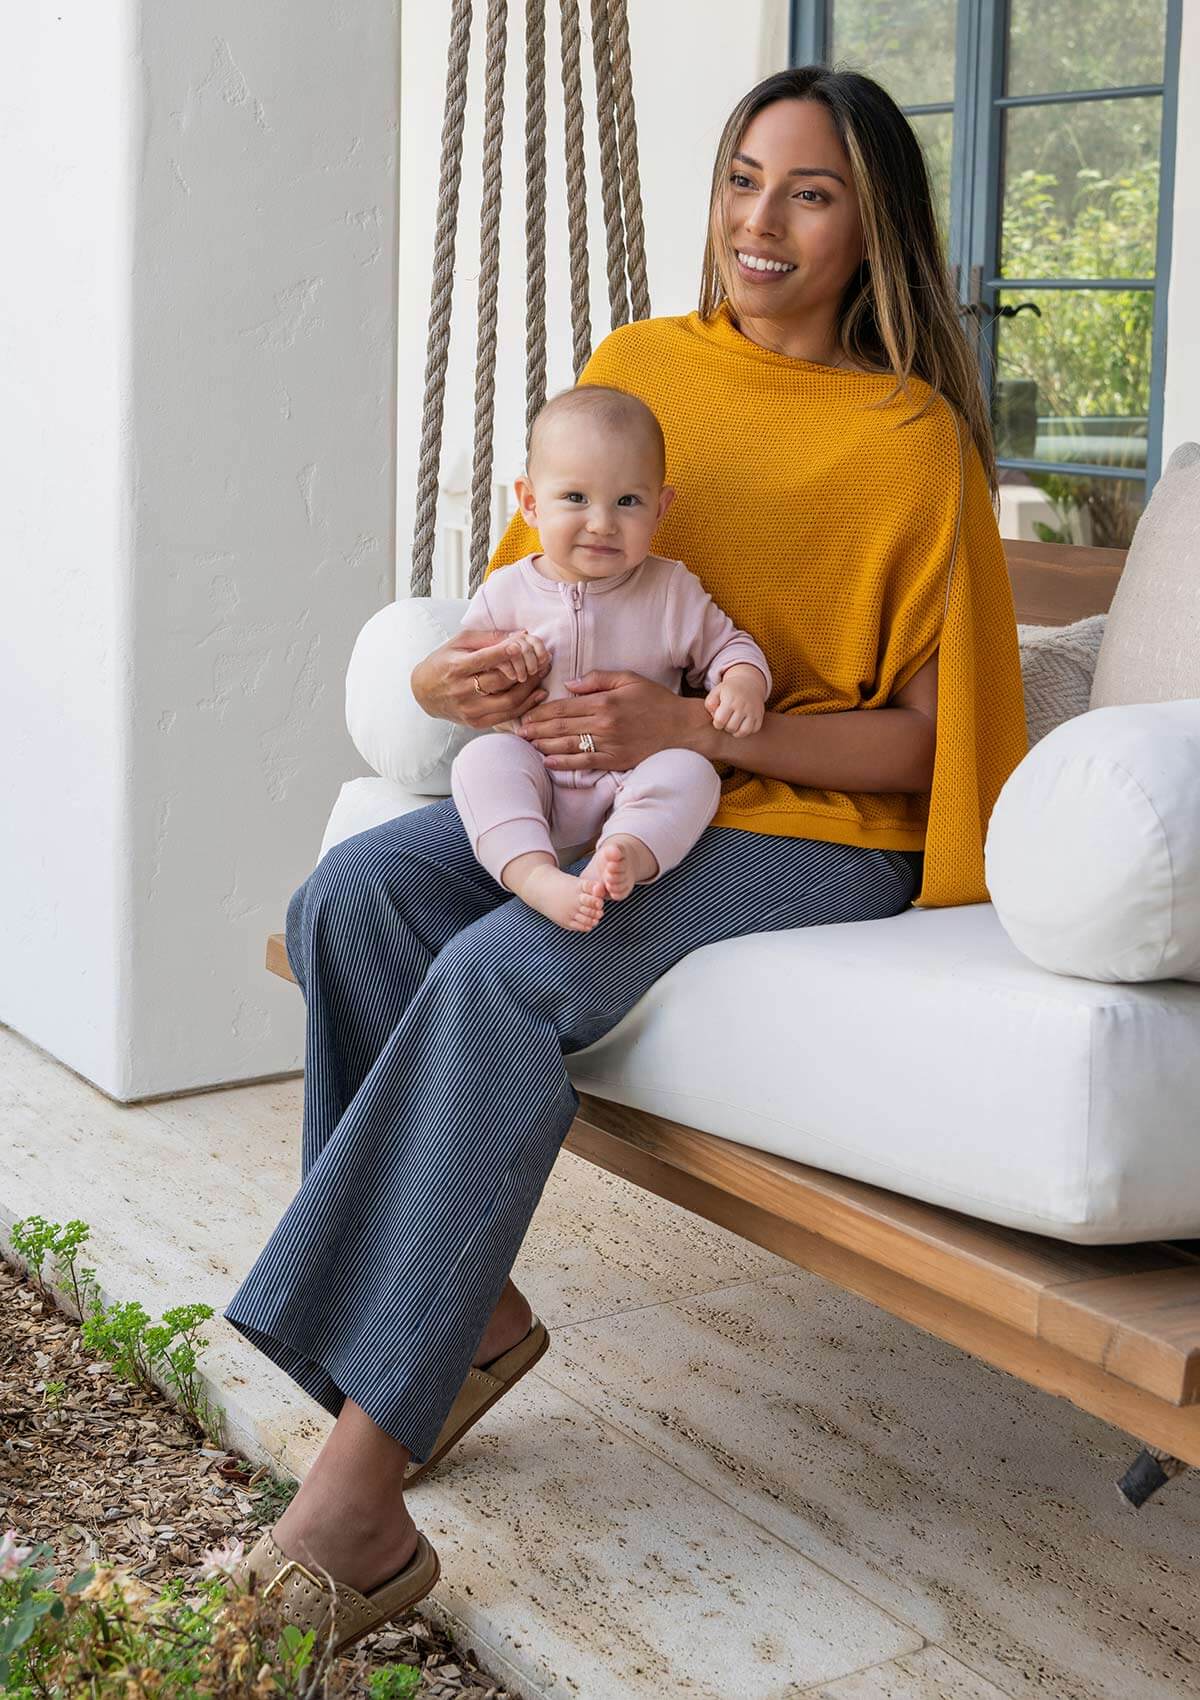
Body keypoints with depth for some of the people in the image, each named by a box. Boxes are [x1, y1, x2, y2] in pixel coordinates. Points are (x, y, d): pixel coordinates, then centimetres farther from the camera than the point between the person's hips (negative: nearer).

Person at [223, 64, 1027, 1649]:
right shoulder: (636, 368, 8)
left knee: (504, 972, -31)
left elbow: (923, 735, -8)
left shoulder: (913, 441, -7)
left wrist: (697, 731, -22)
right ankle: (465, 1310, -9)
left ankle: (354, 1489, -30)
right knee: (352, 898, -20)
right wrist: (458, 677, -11)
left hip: (814, 832, -6)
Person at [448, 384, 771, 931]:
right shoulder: (506, 593, 3)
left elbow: (727, 645, 13)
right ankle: (536, 877, -49)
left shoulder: (673, 591, 4)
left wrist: (743, 683, -11)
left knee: (690, 771, -28)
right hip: (533, 787, 0)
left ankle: (627, 855, -52)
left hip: (631, 786, 0)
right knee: (481, 758, -29)